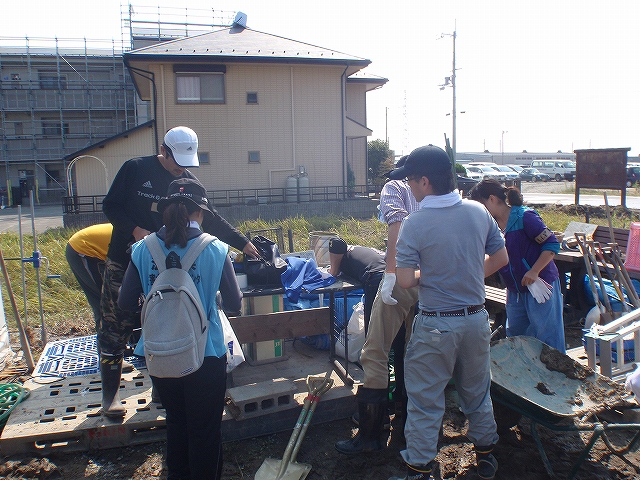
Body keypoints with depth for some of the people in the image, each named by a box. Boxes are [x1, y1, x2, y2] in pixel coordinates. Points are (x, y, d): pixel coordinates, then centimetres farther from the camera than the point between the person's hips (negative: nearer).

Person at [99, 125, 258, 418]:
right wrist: (134, 229, -19)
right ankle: (110, 396, 16)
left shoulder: (188, 183, 3)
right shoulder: (135, 169, -6)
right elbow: (110, 205, -4)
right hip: (124, 263, -2)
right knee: (114, 330, 2)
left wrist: (242, 243, 2)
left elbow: (210, 219, 6)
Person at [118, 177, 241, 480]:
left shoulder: (142, 250, -8)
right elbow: (234, 304, -7)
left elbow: (126, 303, -1)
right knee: (205, 429, 15)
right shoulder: (214, 250, -14)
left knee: (176, 421, 26)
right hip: (206, 354, -3)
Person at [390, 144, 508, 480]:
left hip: (436, 325, -5)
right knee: (477, 390, 23)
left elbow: (405, 280, -19)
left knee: (425, 400, 9)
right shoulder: (478, 211, -4)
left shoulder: (415, 224, -19)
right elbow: (500, 258, 6)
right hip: (476, 318, 5)